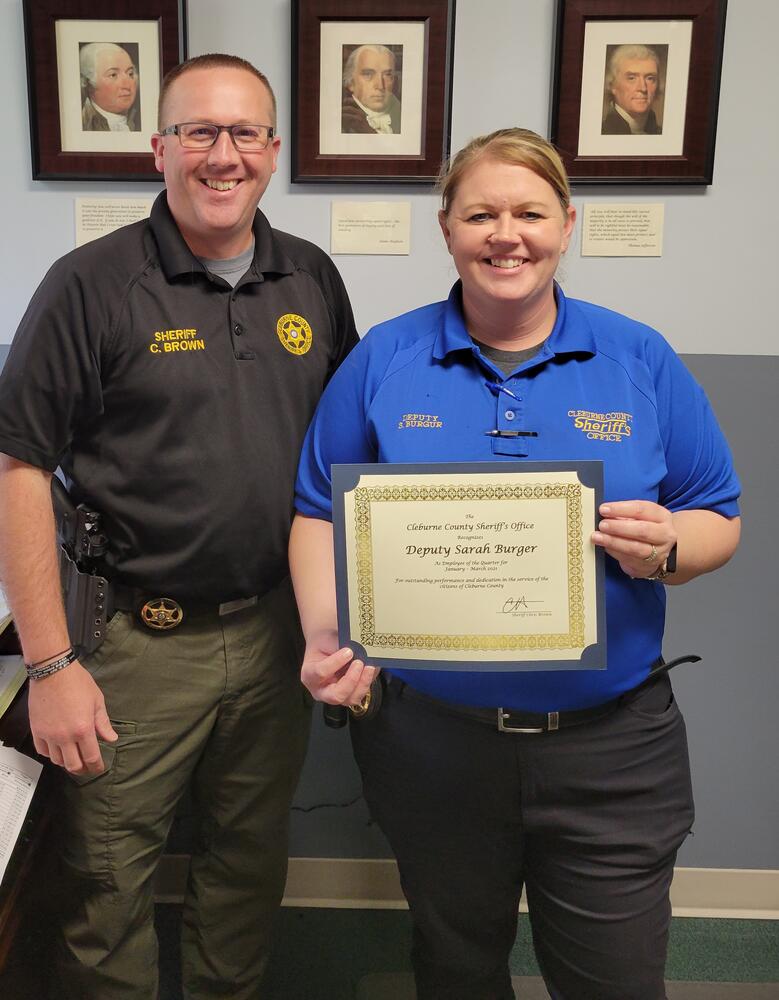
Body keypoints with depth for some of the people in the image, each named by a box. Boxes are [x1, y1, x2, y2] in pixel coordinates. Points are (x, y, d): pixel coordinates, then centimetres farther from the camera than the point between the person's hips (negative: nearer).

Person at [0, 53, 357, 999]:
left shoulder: (313, 280, 5)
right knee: (108, 884, 10)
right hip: (139, 638, -3)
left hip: (276, 629, 4)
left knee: (251, 859, 20)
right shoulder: (91, 284, -9)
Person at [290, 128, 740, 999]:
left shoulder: (641, 361, -1)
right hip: (429, 737, 1)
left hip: (610, 743, 0)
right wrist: (325, 636, -15)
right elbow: (321, 514, 1)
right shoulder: (382, 362, -1)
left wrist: (667, 549, -19)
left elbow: (717, 519, 3)